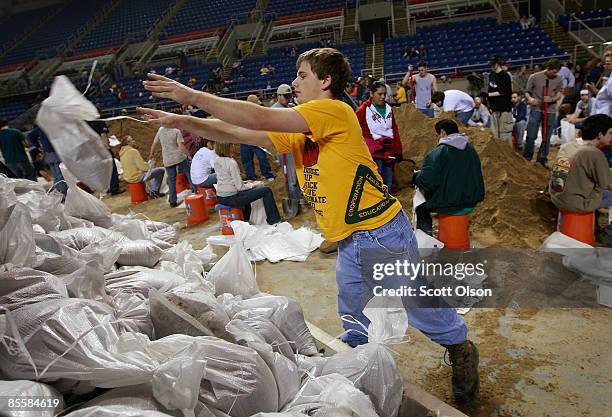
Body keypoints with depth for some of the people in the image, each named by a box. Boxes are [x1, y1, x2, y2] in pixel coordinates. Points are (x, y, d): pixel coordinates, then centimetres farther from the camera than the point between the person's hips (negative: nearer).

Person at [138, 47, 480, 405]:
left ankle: (462, 350, 39)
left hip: (383, 234, -8)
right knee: (354, 327, 21)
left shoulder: (335, 111, -17)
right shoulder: (299, 130, 9)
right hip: (349, 243, 8)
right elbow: (239, 134, 8)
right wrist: (183, 121, 1)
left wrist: (193, 96, -16)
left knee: (422, 306, 12)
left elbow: (260, 119, -22)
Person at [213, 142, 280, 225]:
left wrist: (245, 183, 12)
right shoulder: (231, 163, -20)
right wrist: (250, 185, 0)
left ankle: (245, 220, 46)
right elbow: (239, 187, -18)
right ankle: (273, 221, 6)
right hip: (231, 198, -9)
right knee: (267, 190, -3)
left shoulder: (216, 161, 4)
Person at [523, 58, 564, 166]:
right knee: (531, 136, -3)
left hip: (550, 111, 2)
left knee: (547, 137, 7)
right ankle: (526, 159, 9)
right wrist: (530, 99, -18)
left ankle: (542, 159, 17)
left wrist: (552, 99, -14)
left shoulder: (559, 79, 3)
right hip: (536, 109, -2)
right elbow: (527, 91, 3)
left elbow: (559, 94, 9)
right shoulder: (534, 77, -4)